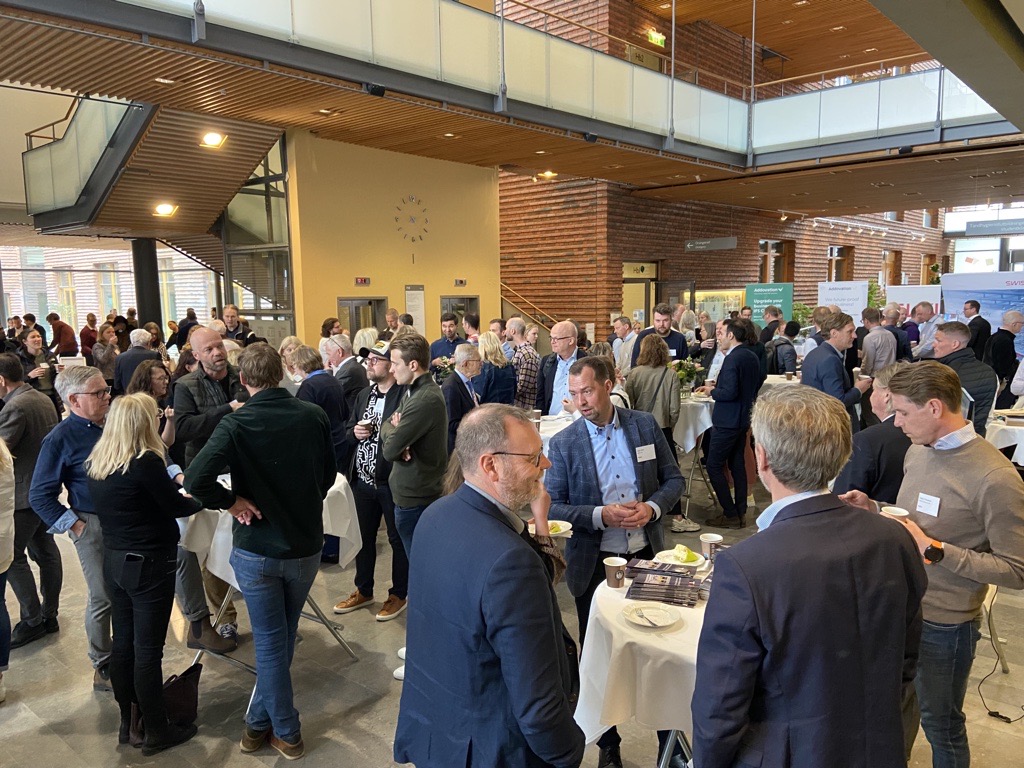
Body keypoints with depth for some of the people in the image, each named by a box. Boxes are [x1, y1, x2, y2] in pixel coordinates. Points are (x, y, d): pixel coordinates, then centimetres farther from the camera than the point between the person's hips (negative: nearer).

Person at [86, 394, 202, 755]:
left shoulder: (96, 463, 3)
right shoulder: (145, 462, -21)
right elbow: (177, 507, -12)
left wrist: (171, 485, 16)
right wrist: (202, 497, 7)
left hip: (114, 562, 8)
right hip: (149, 565, -8)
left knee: (123, 644, 17)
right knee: (148, 650, 3)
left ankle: (127, 722, 32)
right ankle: (157, 732, 17)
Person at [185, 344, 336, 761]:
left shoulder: (235, 424, -17)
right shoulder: (314, 416, -8)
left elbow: (195, 479, -28)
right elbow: (328, 474, 4)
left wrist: (231, 501, -12)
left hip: (255, 548, -3)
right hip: (305, 544, 3)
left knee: (270, 642, 11)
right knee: (282, 636, 21)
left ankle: (286, 733, 24)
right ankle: (260, 721, 34)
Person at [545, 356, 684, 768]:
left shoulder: (645, 425, -2)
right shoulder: (563, 443, -8)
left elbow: (673, 479, 5)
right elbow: (552, 507, -8)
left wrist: (651, 507, -14)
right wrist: (601, 515, -21)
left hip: (645, 554, 2)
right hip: (593, 564, -1)